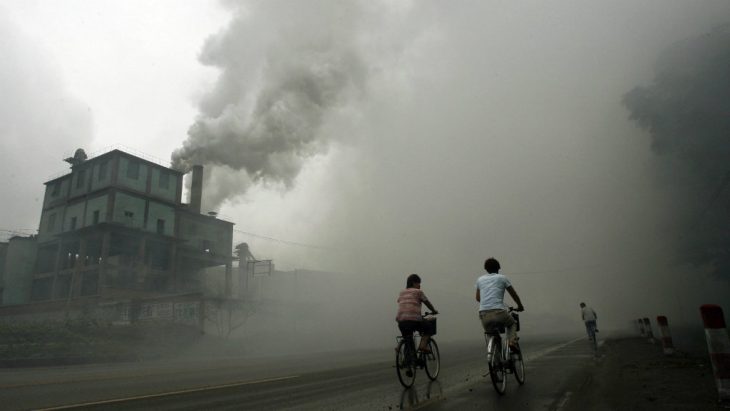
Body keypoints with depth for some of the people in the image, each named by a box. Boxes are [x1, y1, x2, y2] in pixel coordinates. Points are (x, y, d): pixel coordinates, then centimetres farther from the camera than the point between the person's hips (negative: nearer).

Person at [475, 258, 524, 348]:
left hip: (483, 314, 2)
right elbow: (514, 294, 21)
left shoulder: (480, 279, 19)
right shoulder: (502, 278, 12)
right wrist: (520, 306, 38)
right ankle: (512, 341, 3)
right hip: (499, 312, -2)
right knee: (512, 324, 28)